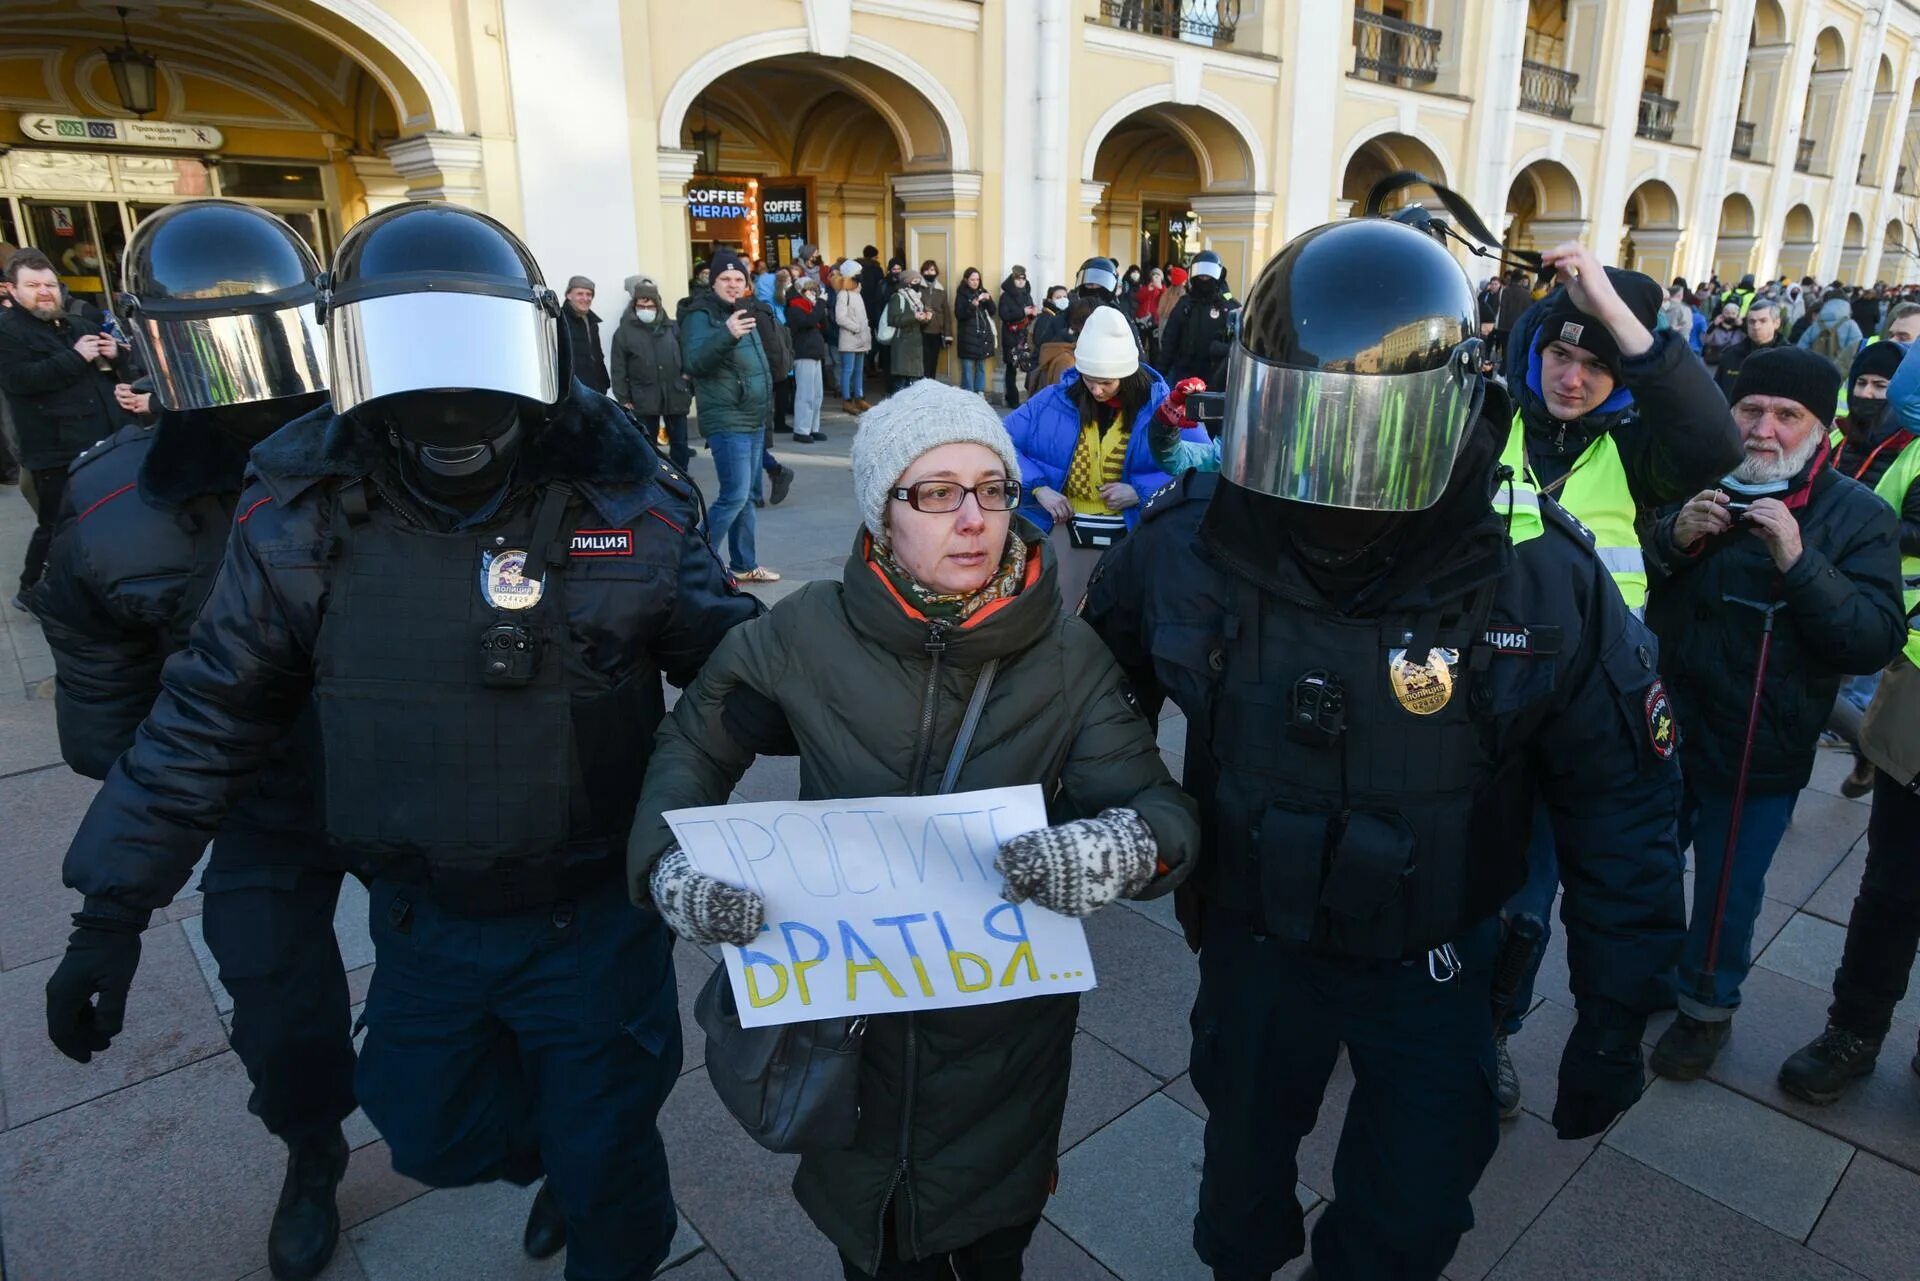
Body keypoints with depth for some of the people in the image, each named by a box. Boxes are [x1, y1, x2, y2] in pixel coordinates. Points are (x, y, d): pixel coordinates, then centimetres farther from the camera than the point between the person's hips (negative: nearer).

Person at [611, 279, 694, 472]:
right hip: (644, 400, -2)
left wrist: (690, 388, 5)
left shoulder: (672, 328, 8)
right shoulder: (624, 332, 1)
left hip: (675, 396, 2)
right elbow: (619, 370, -1)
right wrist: (623, 400, -6)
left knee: (680, 444, 10)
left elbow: (686, 357, 12)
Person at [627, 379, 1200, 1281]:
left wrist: (1122, 849, -39)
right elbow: (692, 749, 0)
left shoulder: (1068, 657, -11)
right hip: (848, 1025, 0)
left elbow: (1162, 809, -15)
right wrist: (669, 870, -17)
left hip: (1010, 1030, 1)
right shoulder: (807, 636, -12)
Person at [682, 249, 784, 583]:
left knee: (745, 496, 12)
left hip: (754, 421, 8)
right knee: (734, 495, -13)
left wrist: (767, 406, 20)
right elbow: (694, 364, -26)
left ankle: (744, 565, 20)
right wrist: (726, 335, -40)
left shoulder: (744, 312, 16)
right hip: (727, 422, -8)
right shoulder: (701, 316, -10)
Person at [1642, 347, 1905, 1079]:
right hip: (1662, 724, 3)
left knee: (1727, 894, 12)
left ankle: (1707, 1007, 37)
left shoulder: (1857, 517, -9)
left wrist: (1799, 561, -29)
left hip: (1759, 752, -3)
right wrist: (1674, 538, -21)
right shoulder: (1696, 482, -2)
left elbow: (1878, 642, -17)